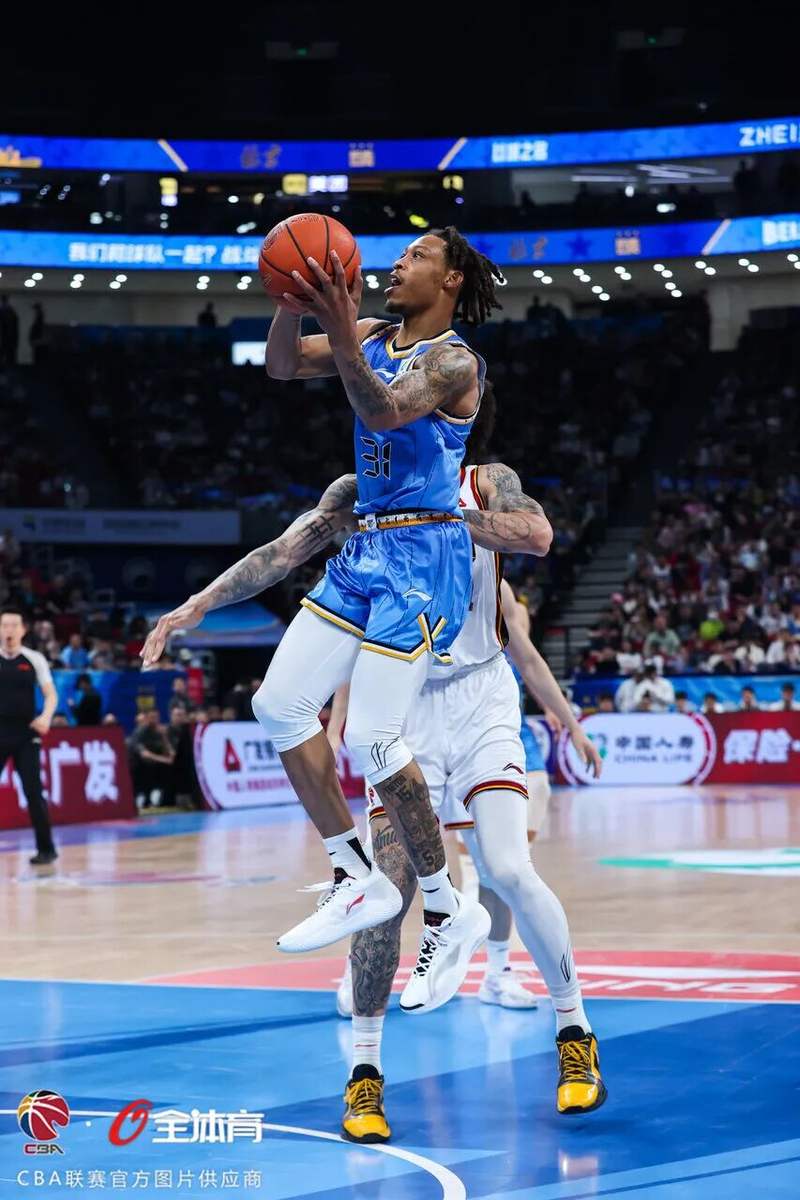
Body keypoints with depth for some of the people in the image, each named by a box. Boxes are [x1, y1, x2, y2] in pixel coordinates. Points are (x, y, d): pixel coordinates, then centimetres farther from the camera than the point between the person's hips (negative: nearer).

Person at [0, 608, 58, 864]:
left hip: (26, 734, -1)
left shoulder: (34, 659, 1)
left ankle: (46, 848, 5)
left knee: (33, 792, -4)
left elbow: (51, 694, 1)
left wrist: (46, 716, -19)